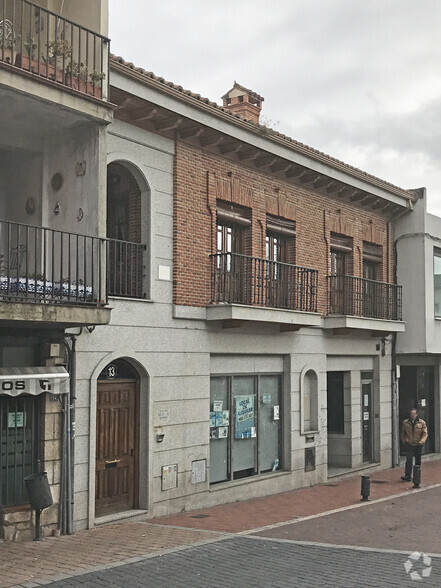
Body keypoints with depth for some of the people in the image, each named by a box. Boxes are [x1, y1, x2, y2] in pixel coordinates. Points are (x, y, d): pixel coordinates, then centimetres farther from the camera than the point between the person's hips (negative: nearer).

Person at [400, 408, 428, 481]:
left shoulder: (422, 423, -1)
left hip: (418, 445, 1)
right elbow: (403, 433, 14)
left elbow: (425, 433, -3)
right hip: (409, 444, -1)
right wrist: (404, 441, 5)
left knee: (418, 461, 10)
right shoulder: (405, 422, 2)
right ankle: (407, 476, -13)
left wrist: (422, 441, -18)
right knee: (409, 460, -11)